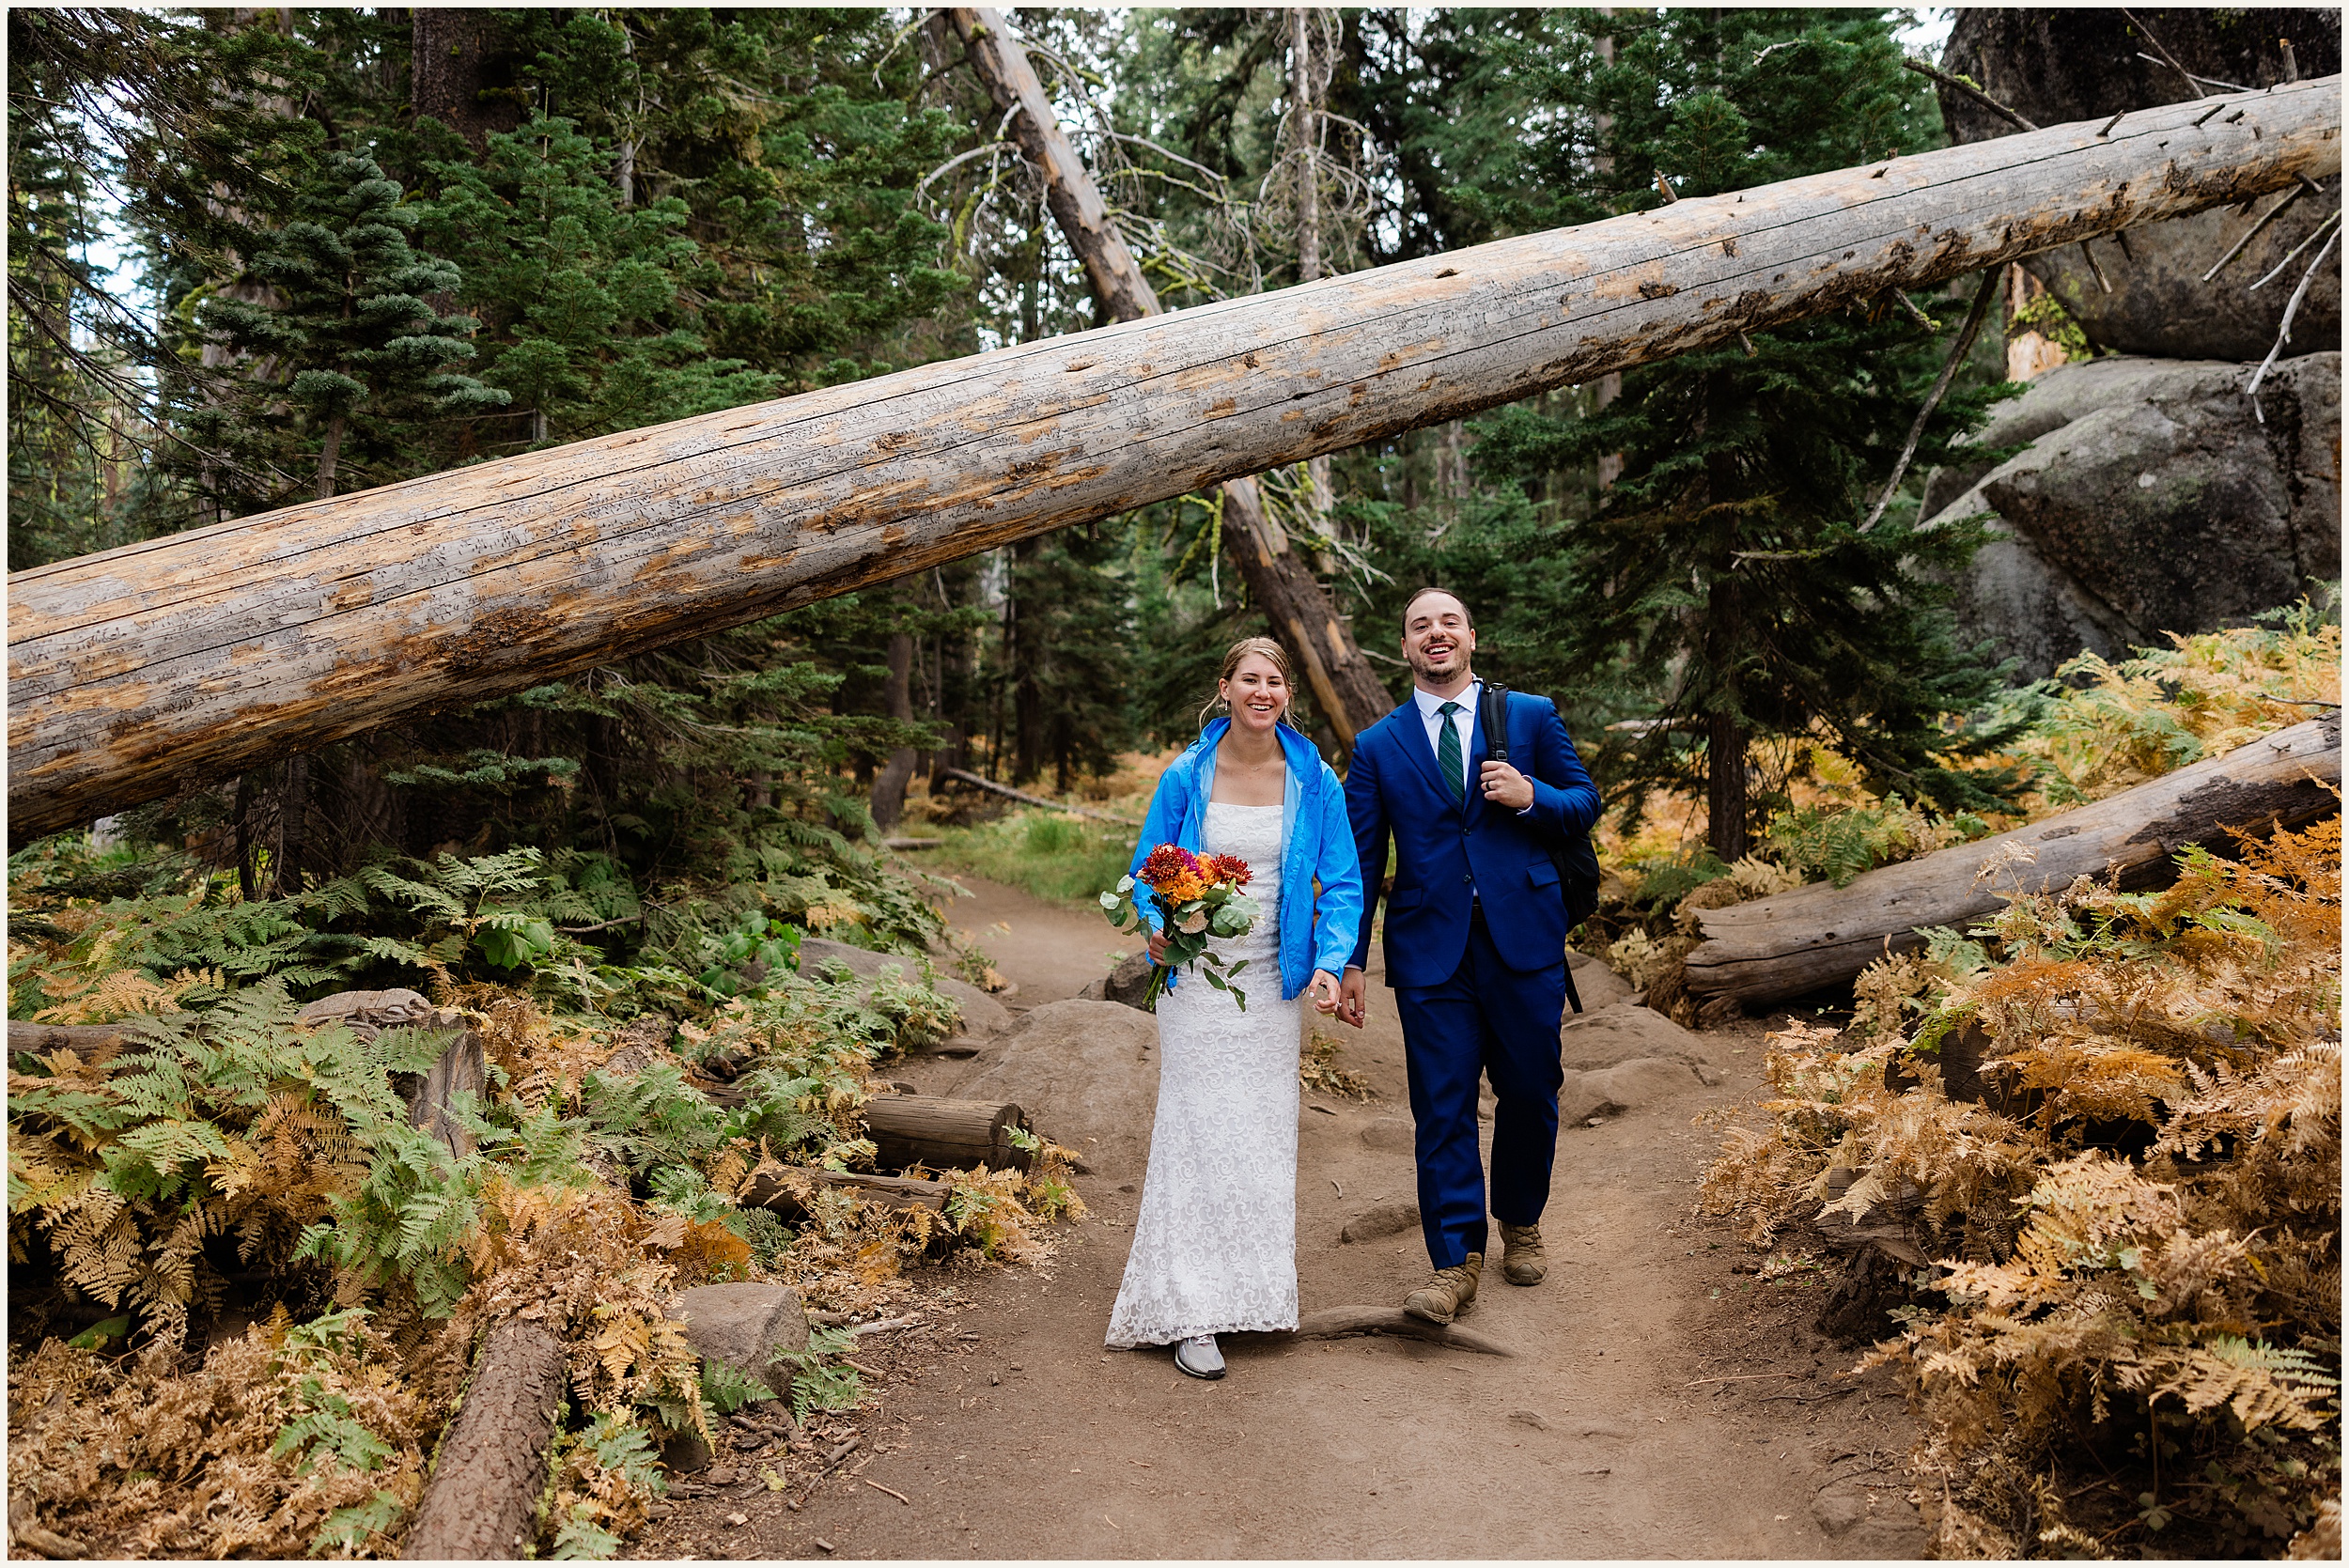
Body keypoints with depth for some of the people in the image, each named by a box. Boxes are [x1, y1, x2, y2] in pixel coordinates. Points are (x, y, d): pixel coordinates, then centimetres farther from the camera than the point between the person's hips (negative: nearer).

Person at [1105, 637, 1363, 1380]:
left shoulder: (1315, 782, -1)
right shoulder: (1187, 778, -3)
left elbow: (1342, 883, -1)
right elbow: (1146, 868, 4)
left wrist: (1329, 964, -17)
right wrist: (1159, 926, -16)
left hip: (1271, 984, 2)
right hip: (1197, 981, -2)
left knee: (1264, 1135, 10)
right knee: (1198, 1132, -3)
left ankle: (1256, 1288, 27)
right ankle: (1188, 1313, 2)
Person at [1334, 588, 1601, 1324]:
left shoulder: (1532, 716, 7)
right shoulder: (1377, 746, 7)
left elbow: (1586, 801, 10)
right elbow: (1359, 862, 6)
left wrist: (1532, 797, -11)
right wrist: (1351, 961, 2)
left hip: (1525, 938, 1)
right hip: (1430, 950, 0)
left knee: (1530, 1091, 10)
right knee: (1441, 1107, -1)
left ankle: (1521, 1222, 35)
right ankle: (1456, 1262, 8)